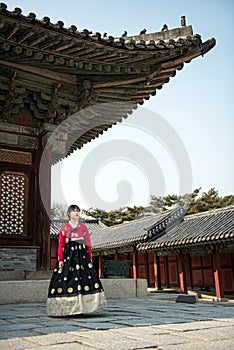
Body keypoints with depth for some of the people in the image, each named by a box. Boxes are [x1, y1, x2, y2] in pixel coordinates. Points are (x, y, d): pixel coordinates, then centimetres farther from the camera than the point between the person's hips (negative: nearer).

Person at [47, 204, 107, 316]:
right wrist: (60, 260, -5)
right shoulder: (64, 228, 7)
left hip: (82, 255, 1)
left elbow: (88, 243, 10)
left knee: (85, 276, -7)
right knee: (66, 278, -5)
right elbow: (61, 245, 3)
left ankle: (81, 306, 1)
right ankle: (66, 307, 4)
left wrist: (90, 258, 4)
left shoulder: (83, 227, 12)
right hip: (68, 255, -1)